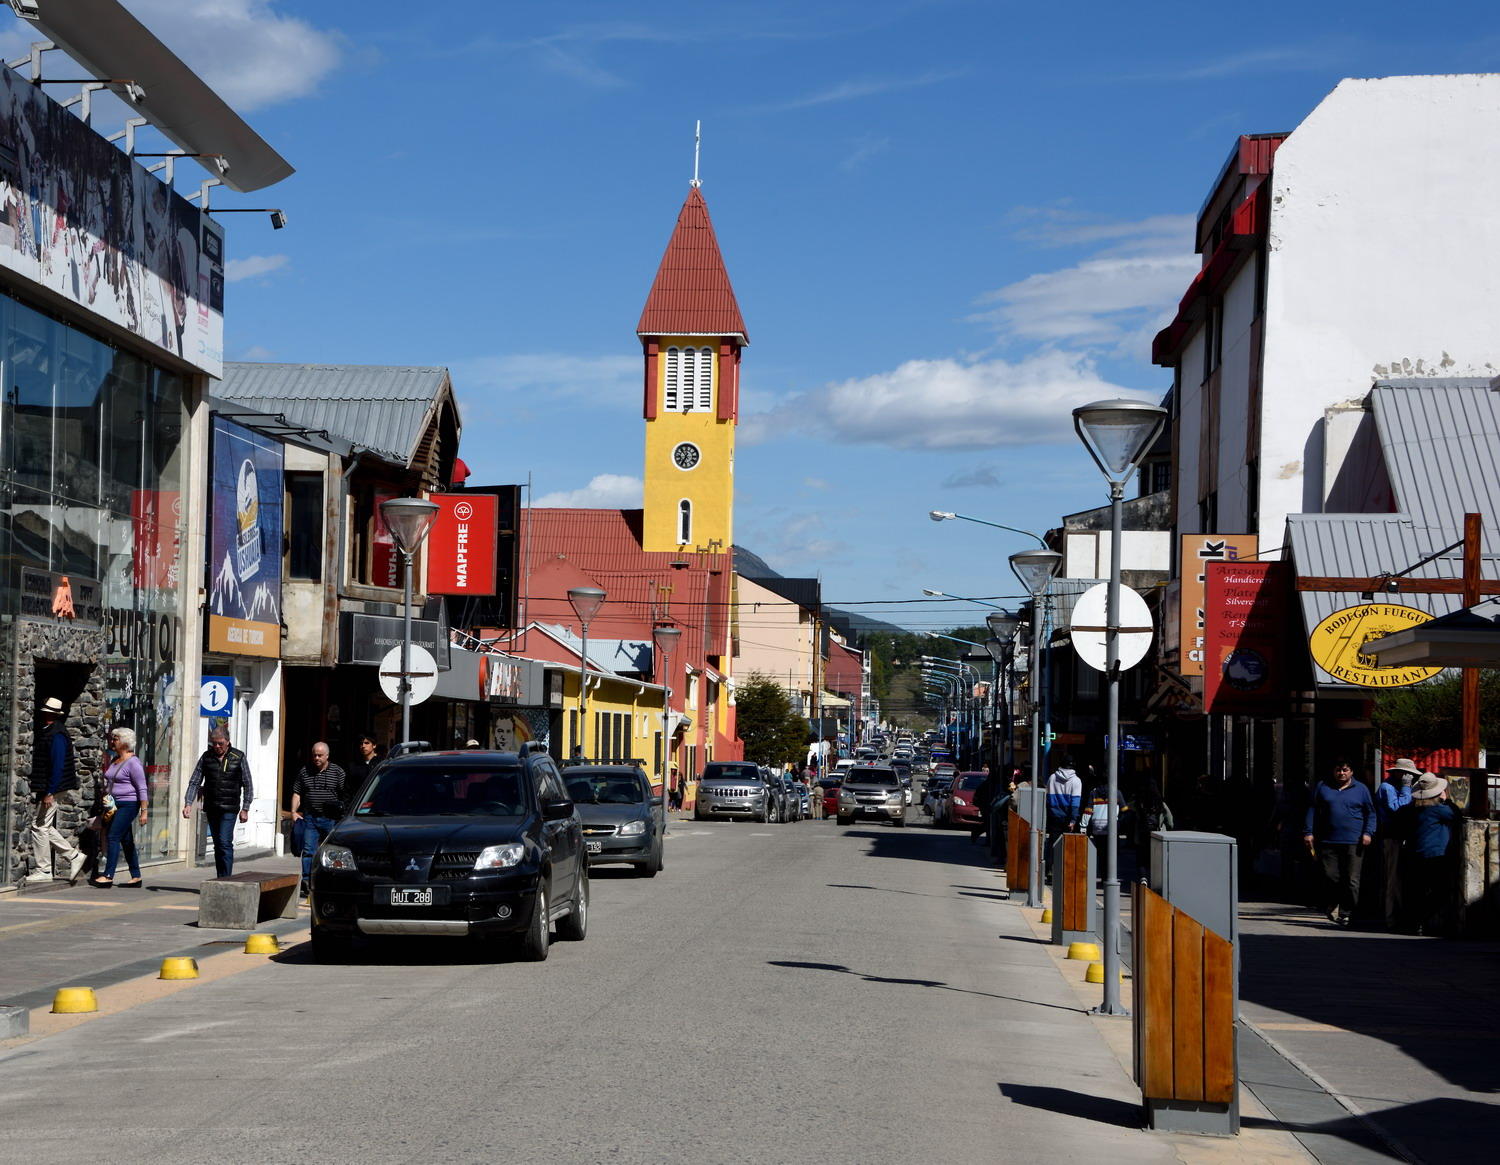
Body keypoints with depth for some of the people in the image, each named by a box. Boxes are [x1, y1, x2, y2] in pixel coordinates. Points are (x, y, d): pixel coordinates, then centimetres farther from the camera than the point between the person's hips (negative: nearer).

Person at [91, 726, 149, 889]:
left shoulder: (133, 762, -11)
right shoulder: (114, 761, 16)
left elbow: (142, 789, -13)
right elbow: (109, 784, 26)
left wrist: (143, 811, -17)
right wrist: (105, 799, 16)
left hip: (128, 804, -9)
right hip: (115, 805, 9)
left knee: (113, 837, -15)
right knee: (126, 841, 9)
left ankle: (108, 876, -18)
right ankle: (136, 877, 13)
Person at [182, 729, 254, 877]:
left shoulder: (239, 758, -1)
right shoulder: (206, 757, 5)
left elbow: (248, 785, 3)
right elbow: (194, 782, 3)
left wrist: (245, 809, -2)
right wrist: (188, 803, -10)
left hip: (229, 808, -4)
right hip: (211, 808, 4)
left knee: (225, 843, -14)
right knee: (217, 845, 10)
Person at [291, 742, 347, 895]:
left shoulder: (337, 772, 4)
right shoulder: (304, 771, 11)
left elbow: (346, 795, 2)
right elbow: (297, 793, 13)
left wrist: (345, 816, -4)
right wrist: (294, 812, 1)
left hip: (331, 819, -1)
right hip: (309, 818, 1)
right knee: (308, 851, -7)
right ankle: (306, 882, -10)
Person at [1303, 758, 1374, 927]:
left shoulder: (1361, 790, 10)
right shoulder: (1322, 788, 12)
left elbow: (1370, 813, 10)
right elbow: (1312, 811, 12)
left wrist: (1368, 833, -3)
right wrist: (1308, 832, 5)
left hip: (1353, 843, -1)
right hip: (1328, 842, 1)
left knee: (1351, 880, -5)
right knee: (1330, 877, -1)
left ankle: (1346, 913, 1)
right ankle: (1333, 906, 20)